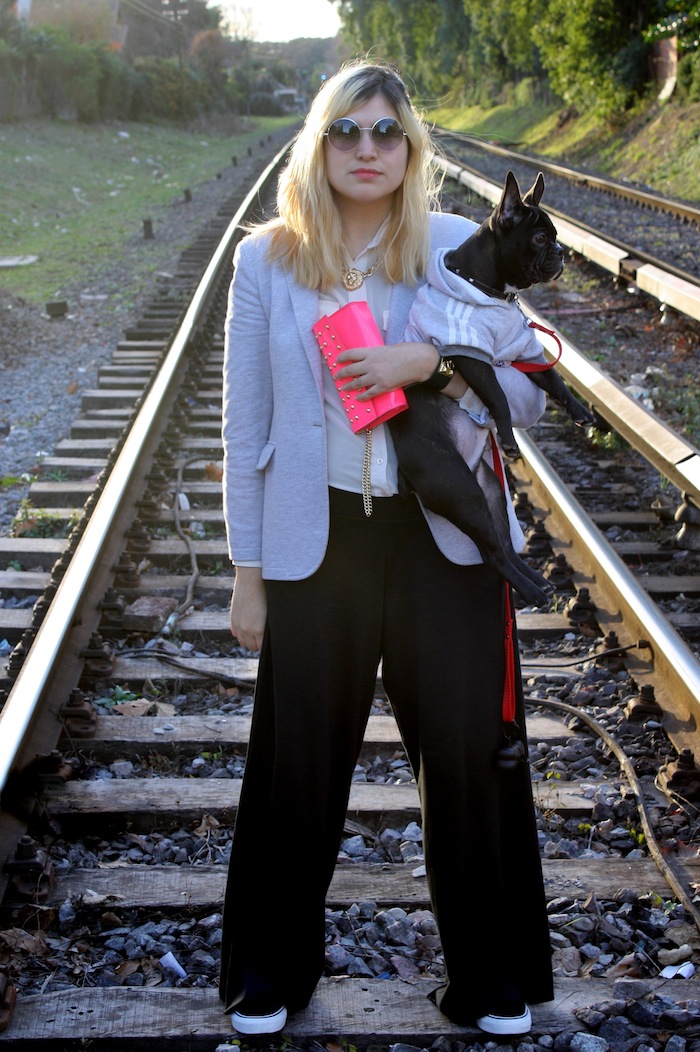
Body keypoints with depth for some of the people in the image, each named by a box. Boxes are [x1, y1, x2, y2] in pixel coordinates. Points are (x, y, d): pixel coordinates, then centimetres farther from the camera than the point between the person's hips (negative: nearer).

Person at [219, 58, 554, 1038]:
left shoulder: (458, 247, -1)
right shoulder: (267, 260, 0)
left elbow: (528, 395, -1)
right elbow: (247, 427, 3)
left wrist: (430, 360, -19)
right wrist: (248, 574, 4)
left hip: (442, 539, 0)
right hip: (315, 543, 0)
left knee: (472, 756, 7)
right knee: (298, 765, 11)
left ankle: (494, 983, 29)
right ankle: (270, 975, 33)